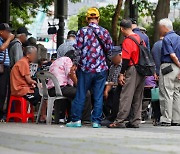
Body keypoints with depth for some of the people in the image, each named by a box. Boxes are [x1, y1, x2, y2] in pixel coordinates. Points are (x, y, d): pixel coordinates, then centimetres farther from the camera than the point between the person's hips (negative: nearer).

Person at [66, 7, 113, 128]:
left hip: (85, 68, -2)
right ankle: (96, 121, 4)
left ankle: (76, 120, 6)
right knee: (98, 96, 5)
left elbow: (78, 50, -8)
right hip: (101, 69, 2)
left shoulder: (83, 31, -6)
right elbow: (109, 49, 4)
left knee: (80, 95, 4)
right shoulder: (104, 32, 1)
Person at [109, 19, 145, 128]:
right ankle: (135, 121, 12)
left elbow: (126, 59, -17)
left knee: (126, 97, -8)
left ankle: (120, 121, -10)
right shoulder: (139, 38, 12)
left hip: (132, 70, -8)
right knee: (137, 98, 11)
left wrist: (122, 74, -12)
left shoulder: (127, 41, -13)